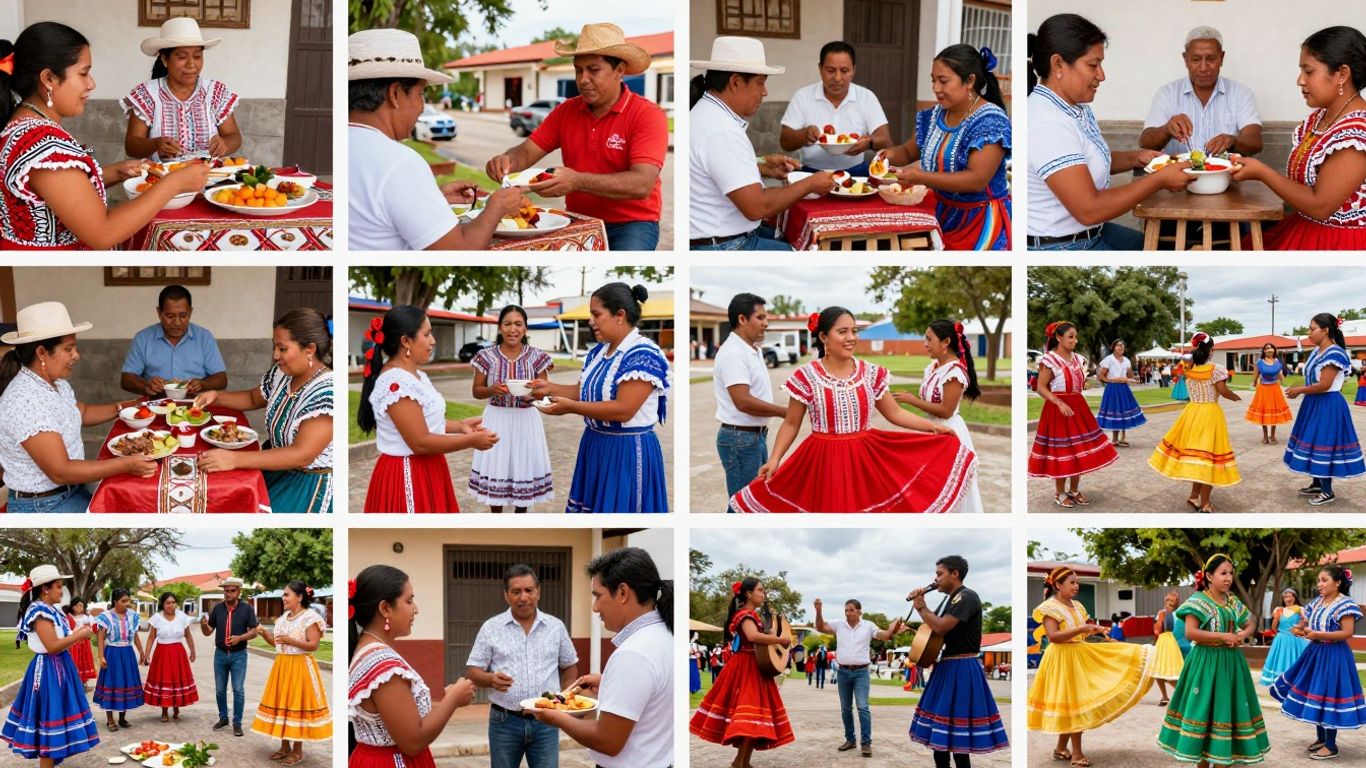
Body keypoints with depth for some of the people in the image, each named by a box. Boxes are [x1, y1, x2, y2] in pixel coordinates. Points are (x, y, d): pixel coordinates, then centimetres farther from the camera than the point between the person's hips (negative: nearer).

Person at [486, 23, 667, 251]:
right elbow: (527, 151, 8)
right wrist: (507, 161, -18)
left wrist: (577, 182, -35)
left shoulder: (648, 115, -11)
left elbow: (642, 184, -23)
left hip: (631, 223, -4)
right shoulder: (566, 111, 8)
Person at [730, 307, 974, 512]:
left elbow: (895, 413, 9)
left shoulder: (871, 373, 2)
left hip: (866, 460, 3)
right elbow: (791, 423, 0)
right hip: (823, 463, -3)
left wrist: (934, 427, 3)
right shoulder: (807, 376, -7)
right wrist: (774, 459, -10)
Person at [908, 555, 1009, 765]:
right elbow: (932, 626, 24)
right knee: (939, 727, 13)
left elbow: (940, 627, -24)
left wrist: (921, 607, -9)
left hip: (961, 669, -10)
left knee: (956, 732, -9)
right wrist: (920, 604, 10)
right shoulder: (950, 598, 15)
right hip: (948, 666, 10)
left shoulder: (966, 597, -16)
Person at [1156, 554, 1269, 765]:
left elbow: (1251, 624, 20)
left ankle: (1221, 761, 9)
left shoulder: (1233, 601, 10)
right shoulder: (1199, 600, -9)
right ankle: (1202, 762, 2)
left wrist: (1243, 635, -4)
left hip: (1230, 662, 6)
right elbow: (1190, 632, -18)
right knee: (1205, 709, -5)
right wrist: (1225, 637, -18)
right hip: (1206, 663, -6)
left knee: (1226, 710, 4)